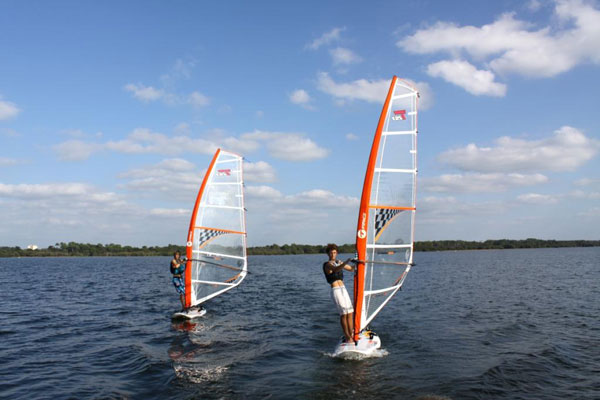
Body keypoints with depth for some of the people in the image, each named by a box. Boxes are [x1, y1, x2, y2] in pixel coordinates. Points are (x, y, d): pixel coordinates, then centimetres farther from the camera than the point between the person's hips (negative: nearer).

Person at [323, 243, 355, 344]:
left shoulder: (339, 262, 16)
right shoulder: (327, 265, -8)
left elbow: (351, 269, 24)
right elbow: (336, 269, -31)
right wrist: (347, 262, -43)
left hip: (343, 289, 7)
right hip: (335, 290, -7)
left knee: (350, 312, 2)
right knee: (343, 313, -12)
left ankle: (351, 335, 7)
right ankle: (347, 337, -5)